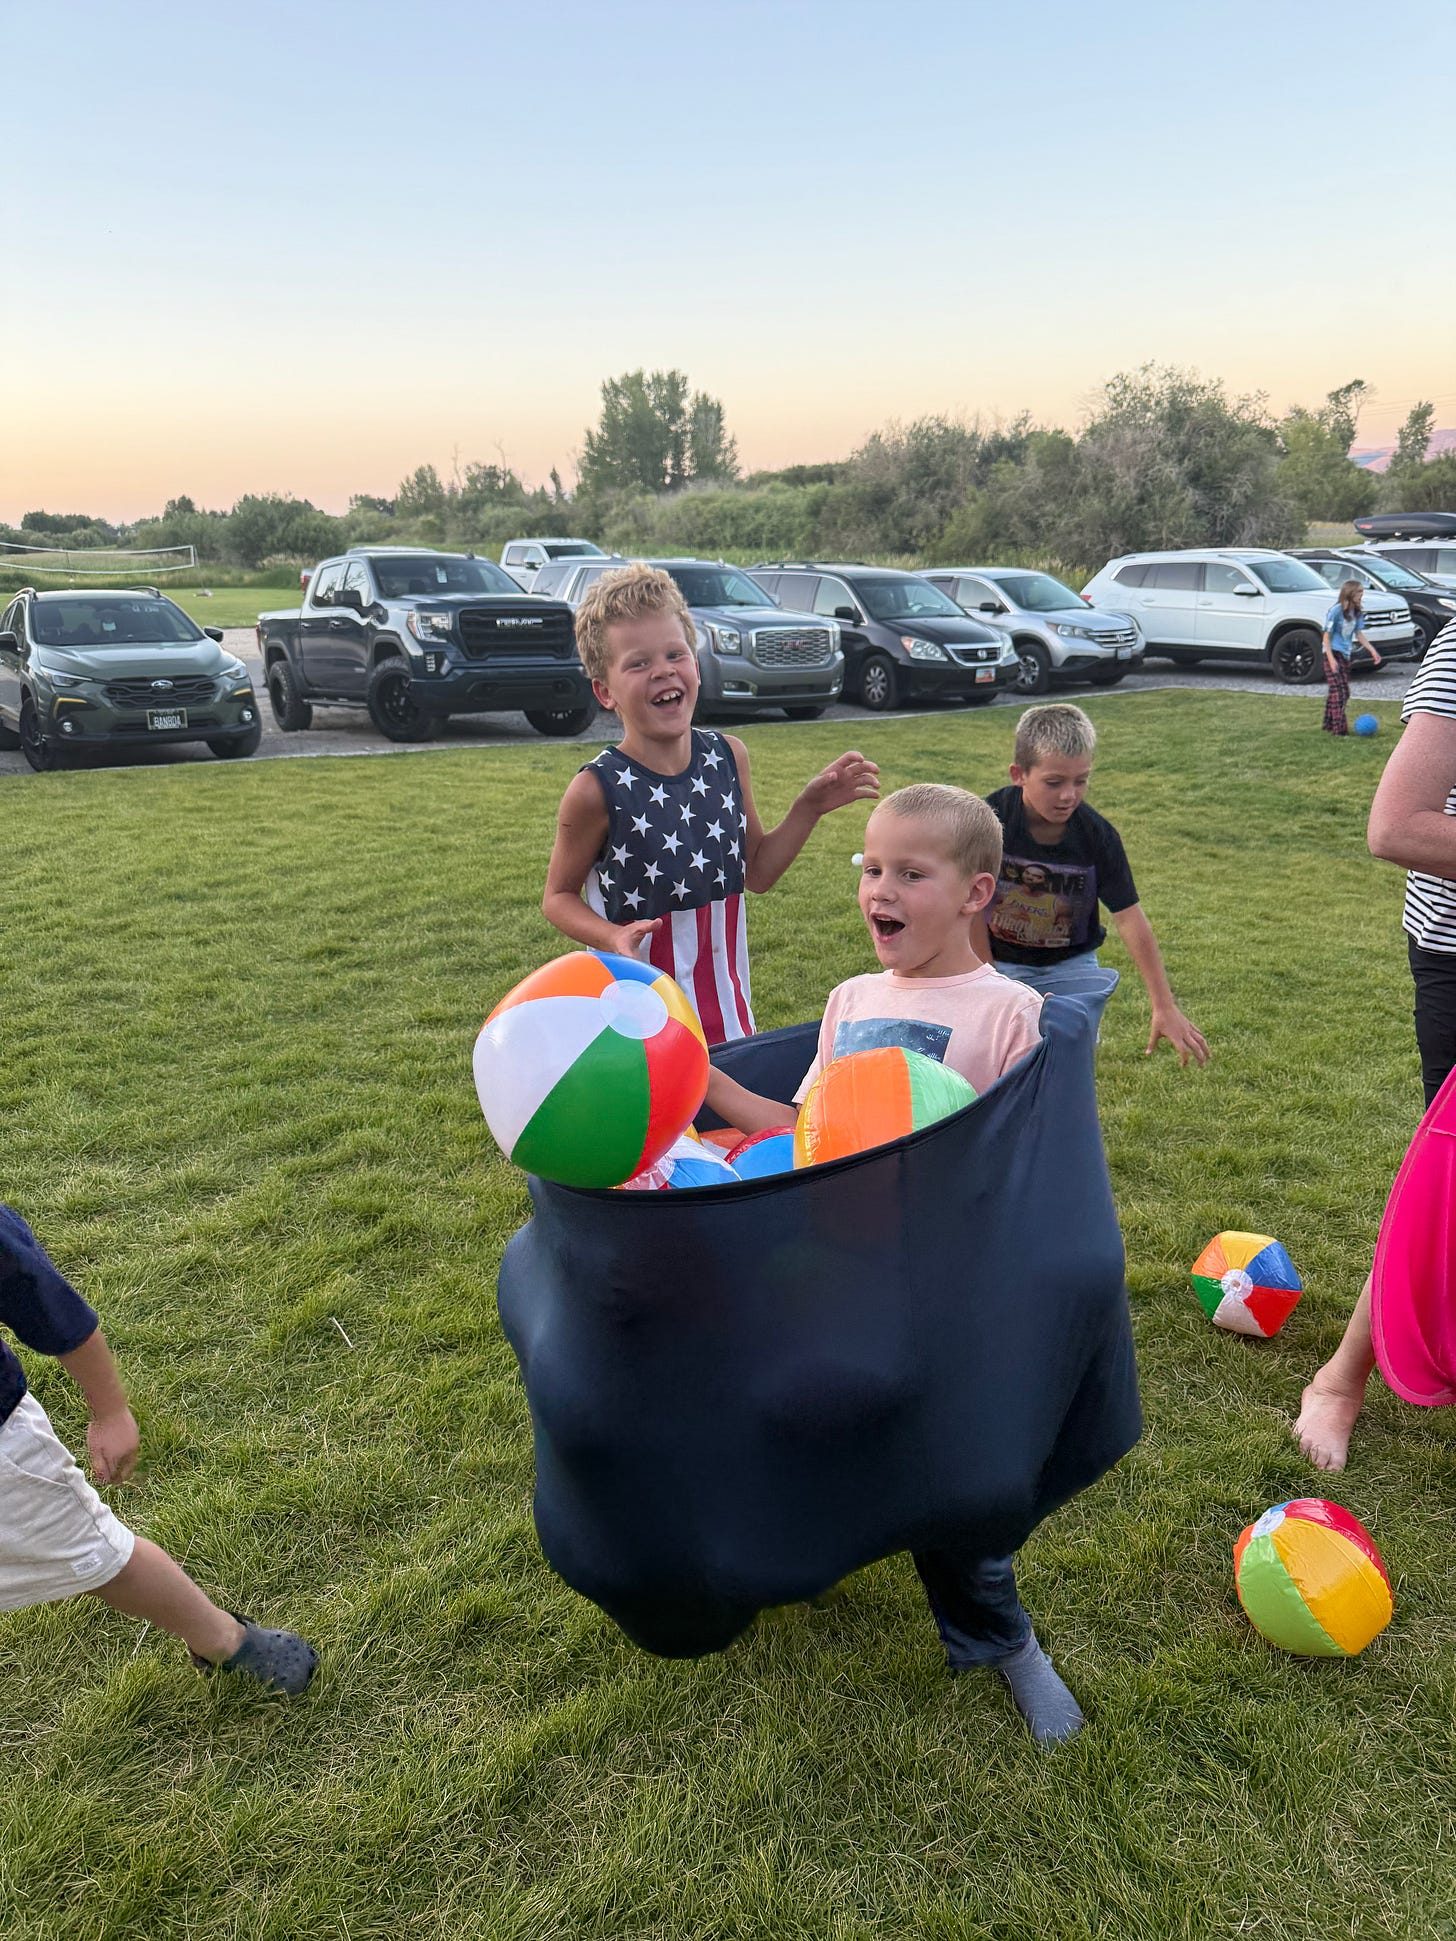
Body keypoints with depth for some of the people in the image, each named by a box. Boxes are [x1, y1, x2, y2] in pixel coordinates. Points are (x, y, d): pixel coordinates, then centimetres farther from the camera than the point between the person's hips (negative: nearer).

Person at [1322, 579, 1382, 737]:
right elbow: (1326, 636, -15)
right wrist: (1331, 659, -21)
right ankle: (1339, 728, -14)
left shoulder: (1356, 612, 6)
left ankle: (1328, 724, 22)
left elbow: (1359, 634, 14)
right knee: (1338, 692, -13)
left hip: (1345, 655, 8)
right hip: (1333, 653, -8)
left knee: (1344, 692, 11)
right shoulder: (1336, 611, -15)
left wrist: (1372, 651, 7)